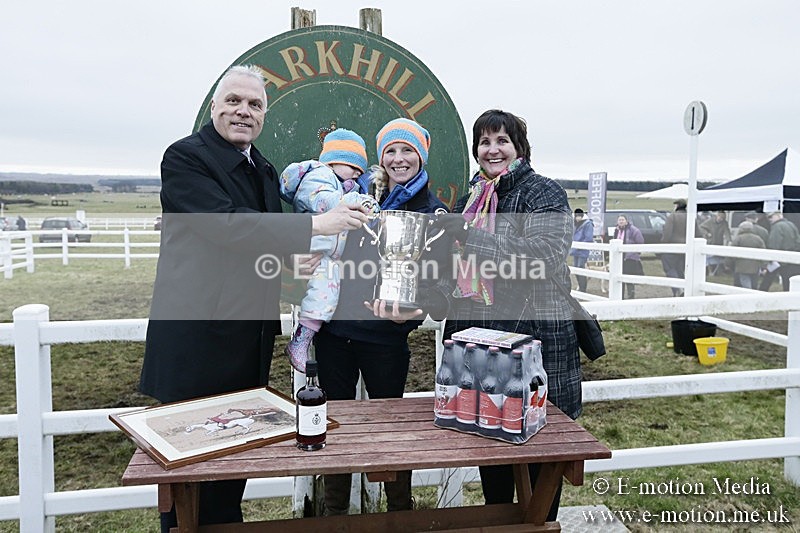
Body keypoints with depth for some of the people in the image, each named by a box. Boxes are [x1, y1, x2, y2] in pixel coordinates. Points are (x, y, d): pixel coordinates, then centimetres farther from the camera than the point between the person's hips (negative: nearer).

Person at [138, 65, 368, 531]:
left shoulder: (263, 170, 15)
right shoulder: (185, 158, -9)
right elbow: (226, 223, -24)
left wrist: (294, 260, 1)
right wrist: (315, 225, -27)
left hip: (251, 342, 7)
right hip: (198, 338, -7)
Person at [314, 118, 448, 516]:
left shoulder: (434, 214, -3)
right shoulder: (359, 191, 5)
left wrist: (408, 311, -23)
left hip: (386, 337, -3)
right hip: (334, 328, 3)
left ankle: (400, 512, 32)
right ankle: (334, 511, 31)